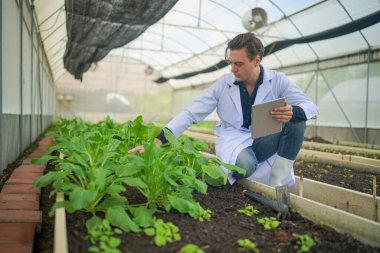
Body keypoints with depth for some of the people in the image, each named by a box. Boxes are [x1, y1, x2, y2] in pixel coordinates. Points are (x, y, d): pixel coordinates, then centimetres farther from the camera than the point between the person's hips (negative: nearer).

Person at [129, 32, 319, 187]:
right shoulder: (223, 84, -6)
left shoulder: (277, 81, -6)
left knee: (296, 119, -26)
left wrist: (292, 112, -37)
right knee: (245, 165, -39)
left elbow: (311, 107, -10)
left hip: (264, 140, 3)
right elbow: (191, 113, -8)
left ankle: (278, 182, -17)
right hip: (234, 141, -2)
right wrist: (158, 140, -20)